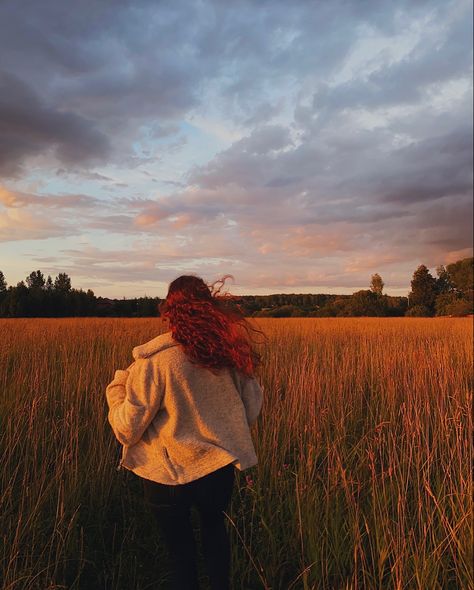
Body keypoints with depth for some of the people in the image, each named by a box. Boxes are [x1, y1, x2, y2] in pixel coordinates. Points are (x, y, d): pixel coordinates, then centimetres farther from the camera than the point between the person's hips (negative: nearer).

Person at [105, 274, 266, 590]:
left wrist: (116, 389, 1)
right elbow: (252, 411, 1)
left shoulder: (154, 362, -22)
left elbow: (127, 430, -15)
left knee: (180, 547, 22)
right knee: (214, 526, 32)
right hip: (220, 469, 4)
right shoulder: (230, 353, -10)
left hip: (169, 476, -3)